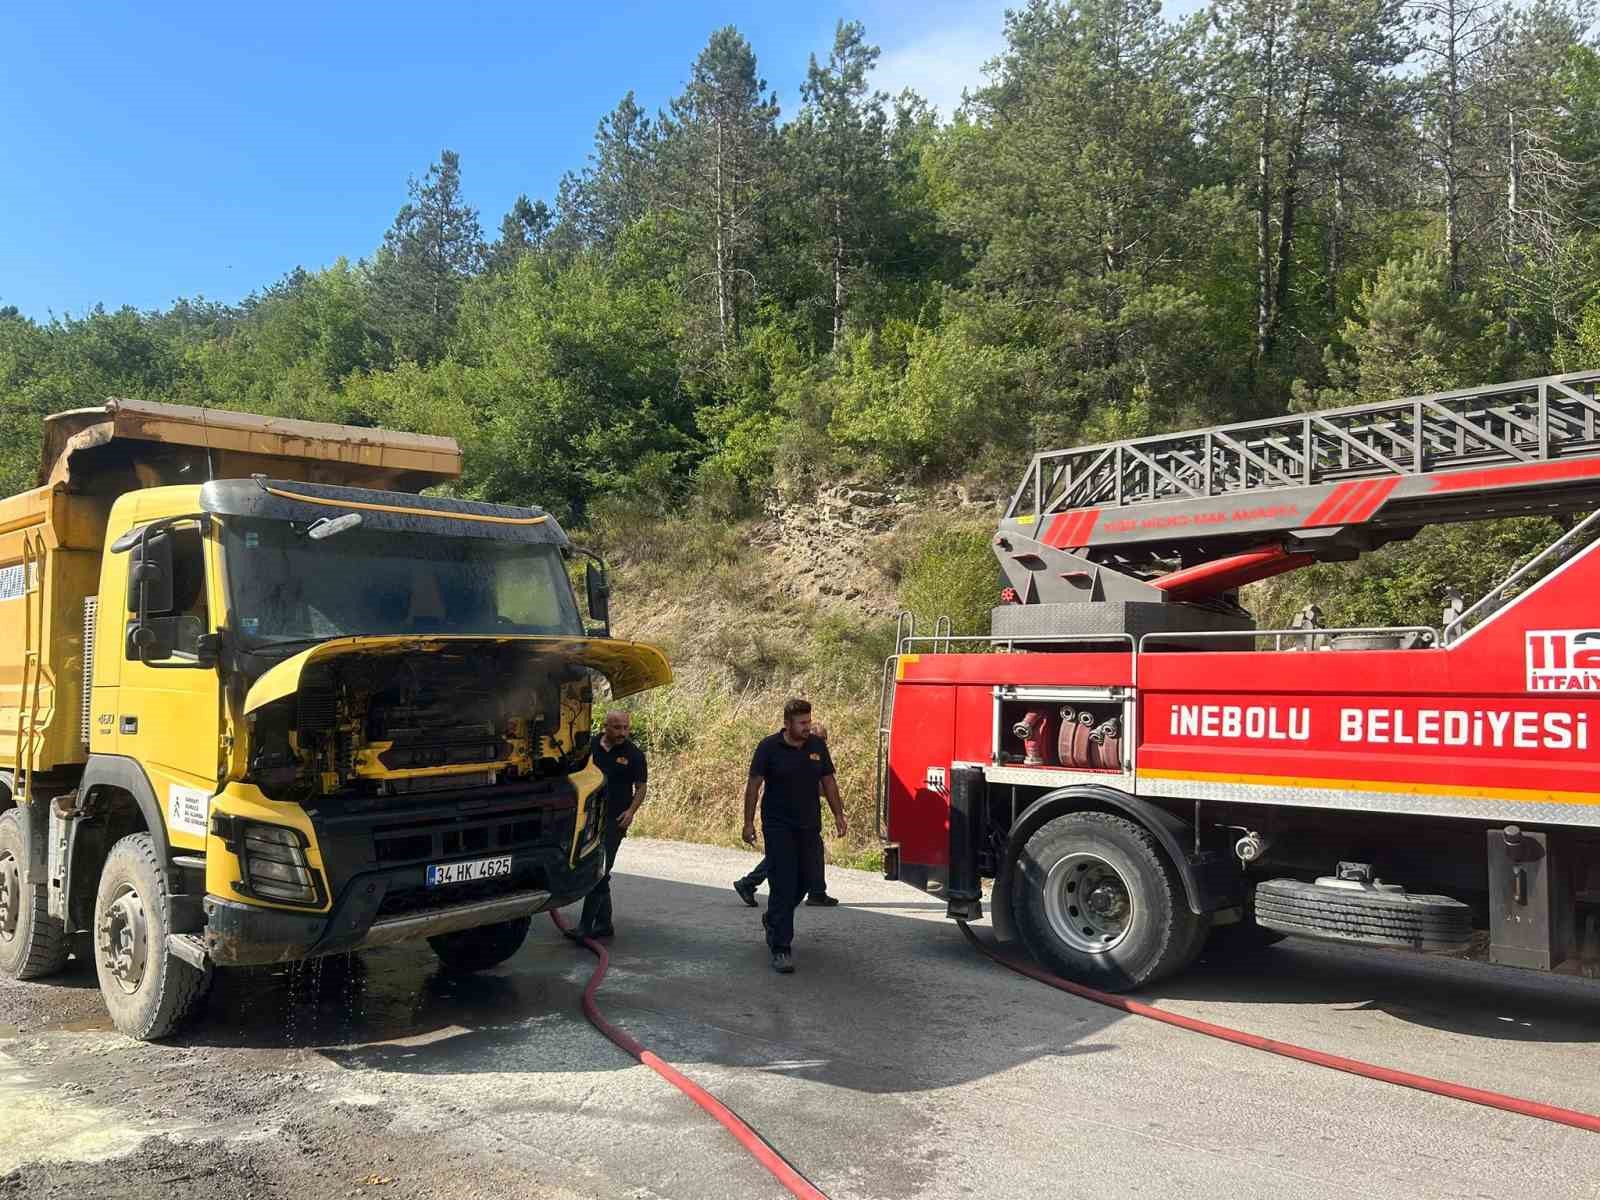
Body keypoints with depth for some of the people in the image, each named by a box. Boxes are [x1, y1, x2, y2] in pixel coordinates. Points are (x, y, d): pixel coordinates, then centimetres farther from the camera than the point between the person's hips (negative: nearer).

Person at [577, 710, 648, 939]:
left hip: (614, 820, -4)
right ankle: (604, 924, 23)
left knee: (598, 873, -8)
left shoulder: (634, 755, -2)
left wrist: (631, 811, -13)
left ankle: (586, 926, -6)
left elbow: (641, 787, 3)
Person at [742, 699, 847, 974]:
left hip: (809, 827, 5)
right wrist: (748, 822, -8)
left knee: (809, 881, 11)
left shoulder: (817, 745, 3)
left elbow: (828, 781, 11)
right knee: (783, 886, -6)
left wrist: (838, 814, 8)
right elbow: (754, 785, -5)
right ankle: (781, 948, 1)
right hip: (778, 827, -5)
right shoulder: (769, 747, -8)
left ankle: (773, 919, 37)